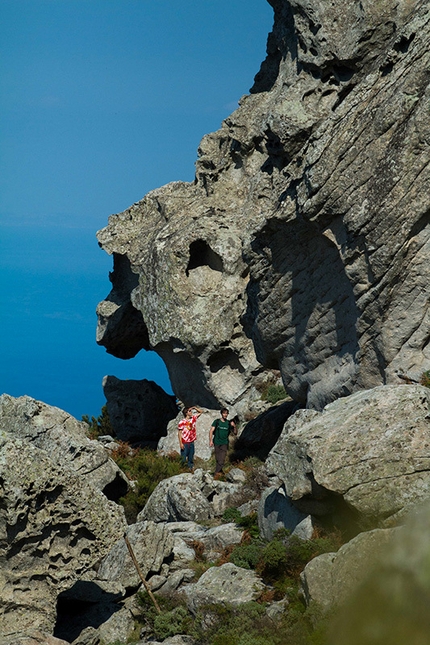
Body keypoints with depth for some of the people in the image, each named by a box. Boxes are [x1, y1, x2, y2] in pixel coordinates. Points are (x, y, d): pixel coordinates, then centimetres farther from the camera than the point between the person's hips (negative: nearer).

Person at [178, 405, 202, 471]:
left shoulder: (193, 418, 5)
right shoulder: (182, 422, -12)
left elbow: (201, 412, 17)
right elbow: (179, 433, -9)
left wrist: (195, 408, -1)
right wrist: (181, 443, -15)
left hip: (191, 442, 6)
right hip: (185, 443, -6)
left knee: (191, 458, 11)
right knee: (183, 458, -2)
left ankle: (190, 469, 17)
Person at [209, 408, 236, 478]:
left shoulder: (229, 423, 4)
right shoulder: (217, 422, 1)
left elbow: (235, 433, 7)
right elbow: (211, 431, -1)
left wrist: (234, 427, -12)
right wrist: (210, 440, -11)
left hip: (224, 443, 0)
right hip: (217, 443, 0)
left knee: (222, 459, -14)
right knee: (217, 459, 5)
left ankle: (217, 473, -14)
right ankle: (220, 471, 18)